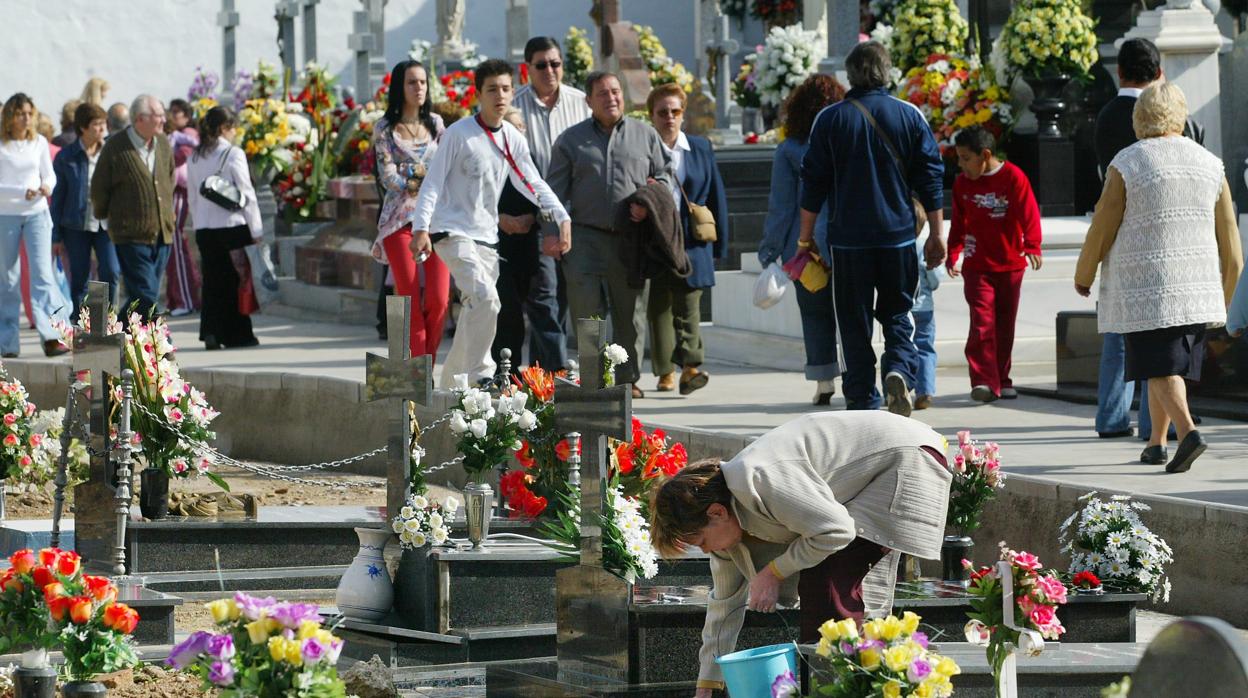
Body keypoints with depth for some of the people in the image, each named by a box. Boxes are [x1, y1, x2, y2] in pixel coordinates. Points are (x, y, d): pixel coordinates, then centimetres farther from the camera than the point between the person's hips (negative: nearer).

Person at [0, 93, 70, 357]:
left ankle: (50, 336, -21)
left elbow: (49, 174, 12)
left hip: (37, 214, 2)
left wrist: (47, 186, -10)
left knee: (43, 271, -12)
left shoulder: (39, 143, 4)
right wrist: (22, 192, -20)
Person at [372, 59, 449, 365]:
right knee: (410, 302, -6)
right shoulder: (385, 128, 3)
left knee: (438, 299, -9)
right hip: (400, 219, -2)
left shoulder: (435, 124, 13)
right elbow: (388, 177, -4)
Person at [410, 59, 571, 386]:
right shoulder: (459, 134, -10)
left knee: (475, 310, 9)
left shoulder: (513, 139, 7)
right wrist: (421, 229, -19)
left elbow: (534, 184, 13)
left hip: (486, 236, 7)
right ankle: (479, 375, -16)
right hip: (452, 232, -7)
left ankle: (451, 381, 24)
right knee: (485, 298, -24)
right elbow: (433, 183, -9)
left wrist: (562, 217, -1)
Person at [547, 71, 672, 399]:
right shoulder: (571, 140, 9)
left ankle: (628, 378, 13)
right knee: (586, 307, -13)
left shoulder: (645, 135, 12)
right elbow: (556, 189, 6)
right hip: (586, 234, -1)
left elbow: (663, 176, 16)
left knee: (630, 311, 5)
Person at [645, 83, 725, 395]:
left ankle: (690, 367, -13)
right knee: (658, 309, 4)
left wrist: (718, 243, 9)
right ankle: (665, 373, 10)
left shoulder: (701, 149, 9)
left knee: (688, 306, -9)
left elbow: (716, 197, 12)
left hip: (692, 244, 0)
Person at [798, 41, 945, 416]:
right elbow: (931, 178, 3)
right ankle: (899, 370, -14)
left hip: (849, 239, -1)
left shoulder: (830, 119, -1)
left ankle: (862, 399, 5)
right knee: (897, 313, 11)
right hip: (898, 236, 1)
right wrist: (937, 234, 9)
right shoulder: (910, 116, 1)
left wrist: (806, 237, 10)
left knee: (854, 321, 7)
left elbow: (814, 184, 2)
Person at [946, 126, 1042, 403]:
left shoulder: (1013, 177, -8)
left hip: (1010, 263, -1)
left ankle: (1001, 380, 19)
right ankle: (984, 381, -16)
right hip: (977, 265, 1)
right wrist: (953, 254, 10)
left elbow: (1029, 213, -13)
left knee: (1005, 325, 8)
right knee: (982, 322, -12)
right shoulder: (962, 183, 3)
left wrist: (1032, 246, -25)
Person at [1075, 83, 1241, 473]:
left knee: (1160, 368, -4)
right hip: (1196, 289, 4)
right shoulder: (1210, 165, 6)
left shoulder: (1126, 165, -7)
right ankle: (1156, 443, 19)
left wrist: (1083, 276, 13)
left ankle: (1188, 431, -24)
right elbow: (1229, 240, 9)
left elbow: (1102, 229, -4)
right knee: (1168, 364, 16)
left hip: (1143, 290, -4)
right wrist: (1224, 297, 19)